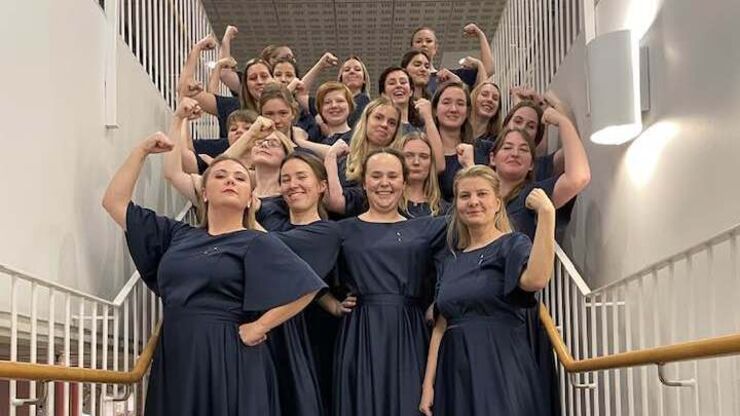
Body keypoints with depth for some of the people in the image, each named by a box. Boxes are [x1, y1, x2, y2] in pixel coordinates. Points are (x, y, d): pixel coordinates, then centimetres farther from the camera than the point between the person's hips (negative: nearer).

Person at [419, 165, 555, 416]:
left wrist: (546, 213, -27)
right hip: (455, 373, 5)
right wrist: (428, 384, 5)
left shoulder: (513, 244, -2)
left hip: (501, 370, -5)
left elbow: (535, 280, -25)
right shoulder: (452, 261, 15)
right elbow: (441, 325, 12)